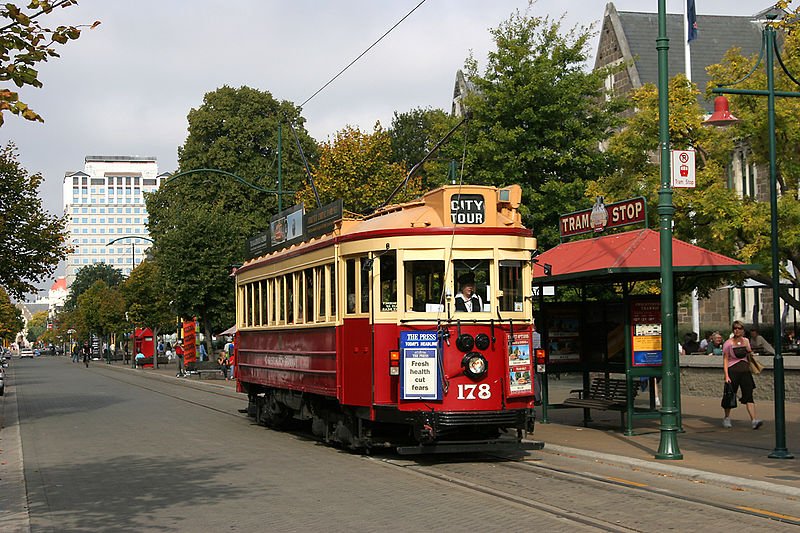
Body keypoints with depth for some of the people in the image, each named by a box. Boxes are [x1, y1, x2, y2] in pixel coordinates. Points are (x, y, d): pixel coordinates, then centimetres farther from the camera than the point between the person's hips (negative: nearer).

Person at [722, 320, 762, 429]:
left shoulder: (746, 341, 9)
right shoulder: (728, 343, -4)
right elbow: (725, 360, -5)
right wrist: (726, 376, -13)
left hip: (745, 371, 3)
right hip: (733, 371, -3)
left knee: (749, 395, -8)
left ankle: (754, 420, -16)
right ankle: (726, 418, 24)